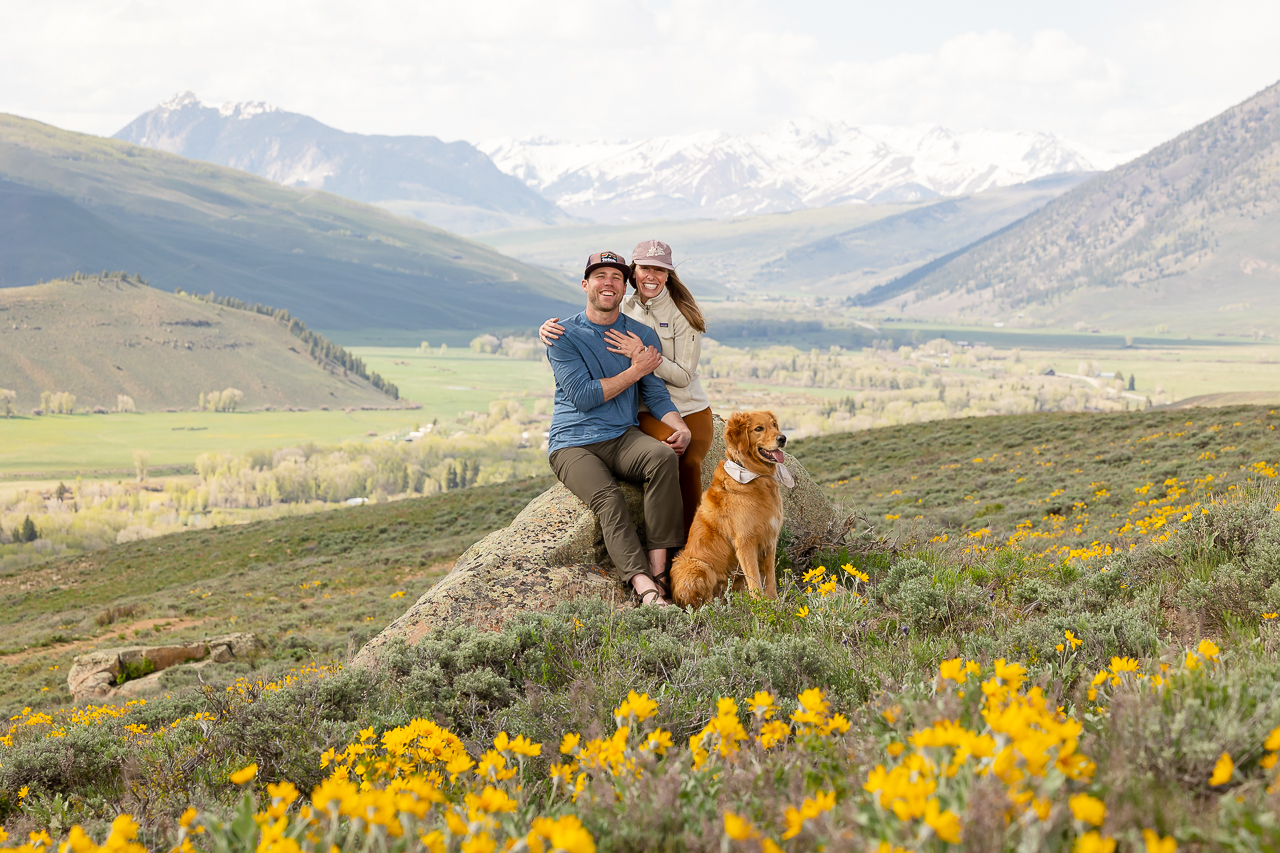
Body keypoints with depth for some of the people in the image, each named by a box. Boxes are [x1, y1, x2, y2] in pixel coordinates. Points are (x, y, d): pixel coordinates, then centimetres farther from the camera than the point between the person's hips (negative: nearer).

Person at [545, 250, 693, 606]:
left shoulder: (642, 335, 11)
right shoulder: (564, 336, -1)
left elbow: (657, 395, 7)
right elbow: (582, 397, -11)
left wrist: (680, 427, -13)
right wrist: (636, 372, -9)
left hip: (623, 438, 3)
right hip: (573, 444, -3)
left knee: (663, 456, -31)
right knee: (607, 498, -31)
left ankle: (658, 566, -32)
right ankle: (645, 588, -42)